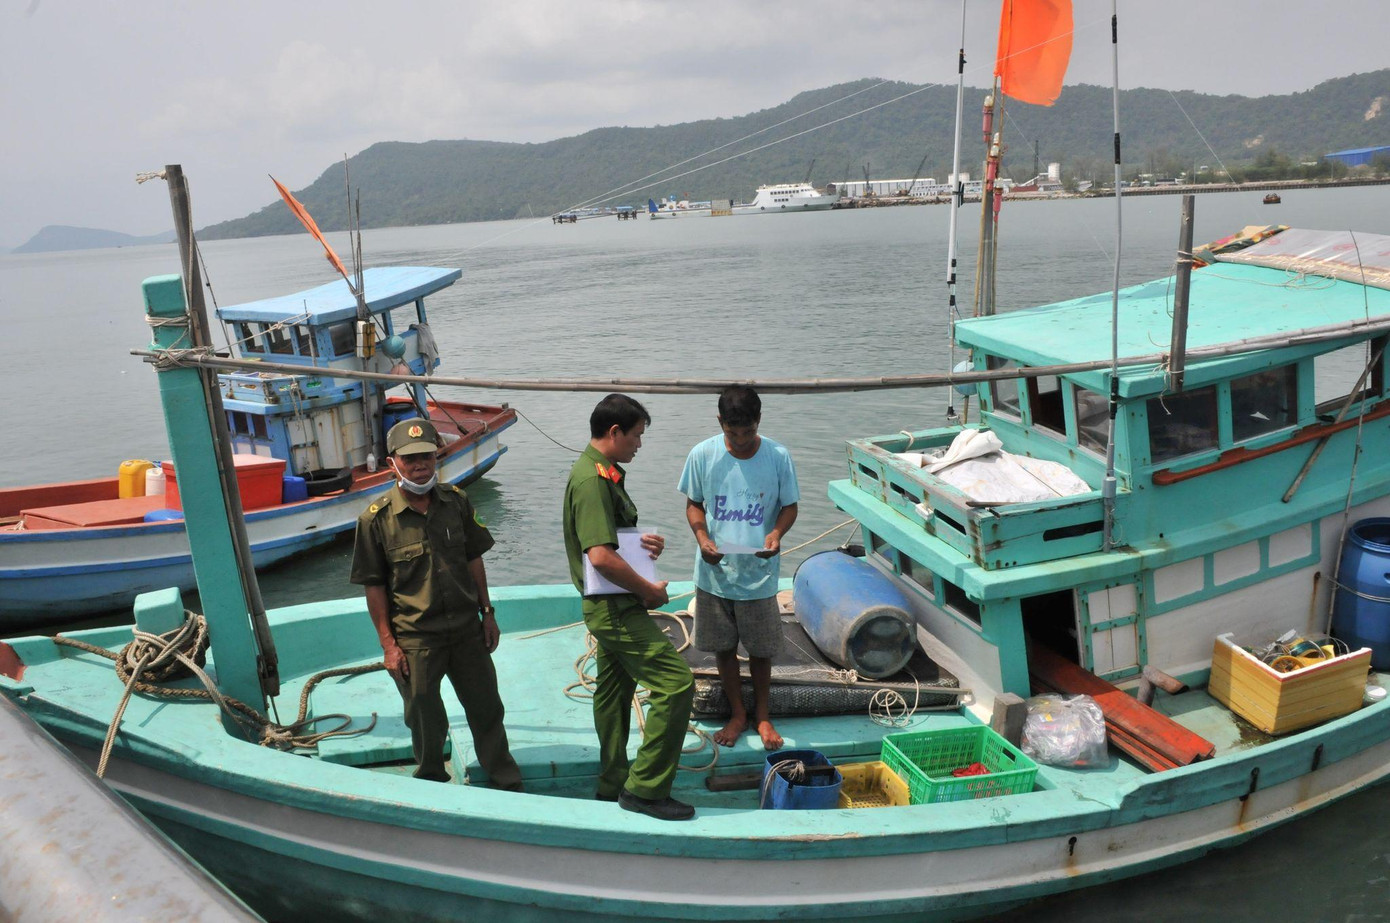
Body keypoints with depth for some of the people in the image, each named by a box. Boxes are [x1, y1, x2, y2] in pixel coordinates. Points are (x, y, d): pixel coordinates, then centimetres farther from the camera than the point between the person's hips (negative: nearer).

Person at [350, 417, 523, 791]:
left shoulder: (456, 501, 0)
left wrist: (487, 612, 9)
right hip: (414, 639, -3)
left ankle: (509, 787, 31)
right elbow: (374, 586, -7)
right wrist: (388, 643, -8)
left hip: (467, 629, 3)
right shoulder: (376, 518, -11)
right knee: (426, 722, 11)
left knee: (487, 711, 14)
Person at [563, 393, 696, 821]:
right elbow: (601, 556, -28)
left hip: (612, 607, 11)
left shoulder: (606, 474, 13)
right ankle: (646, 789, -4)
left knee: (613, 693, 18)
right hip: (616, 607, -11)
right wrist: (648, 589, -16)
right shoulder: (591, 479, -20)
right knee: (675, 683, -12)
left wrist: (644, 541, 6)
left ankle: (612, 785, 32)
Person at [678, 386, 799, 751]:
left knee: (761, 650, 13)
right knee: (723, 647, 14)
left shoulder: (778, 456, -11)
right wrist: (702, 537, -17)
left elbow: (790, 506, 0)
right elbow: (694, 504, 2)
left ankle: (762, 715, 35)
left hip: (759, 574, -1)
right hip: (715, 572, 1)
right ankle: (737, 714, 35)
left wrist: (777, 532, -21)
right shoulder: (702, 455, -9)